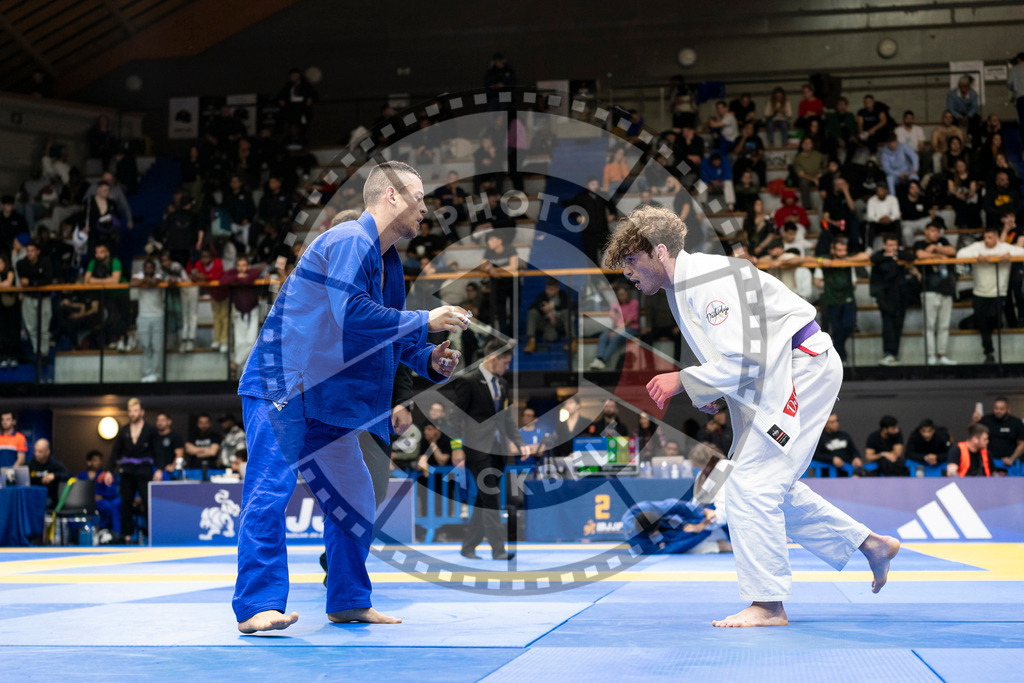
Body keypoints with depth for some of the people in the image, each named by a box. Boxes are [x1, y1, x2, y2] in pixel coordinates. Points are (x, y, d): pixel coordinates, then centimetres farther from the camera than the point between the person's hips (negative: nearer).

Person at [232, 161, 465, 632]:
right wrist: (425, 321, -22)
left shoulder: (387, 262, 14)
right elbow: (351, 314, -28)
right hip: (280, 388, -10)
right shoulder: (348, 242, -16)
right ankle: (257, 605, -11)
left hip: (327, 400, 10)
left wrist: (430, 361, 1)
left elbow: (391, 339, 18)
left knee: (354, 500, 12)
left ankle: (349, 601, 23)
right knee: (269, 492, -14)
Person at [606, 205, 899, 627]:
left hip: (801, 369, -11)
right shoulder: (681, 287, 11)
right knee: (771, 486, 15)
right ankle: (870, 545, 27)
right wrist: (701, 389, 4)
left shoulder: (710, 281, -22)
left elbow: (744, 358, -28)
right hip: (775, 381, 11)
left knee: (751, 482, -12)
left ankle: (767, 604, -3)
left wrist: (682, 381, -19)